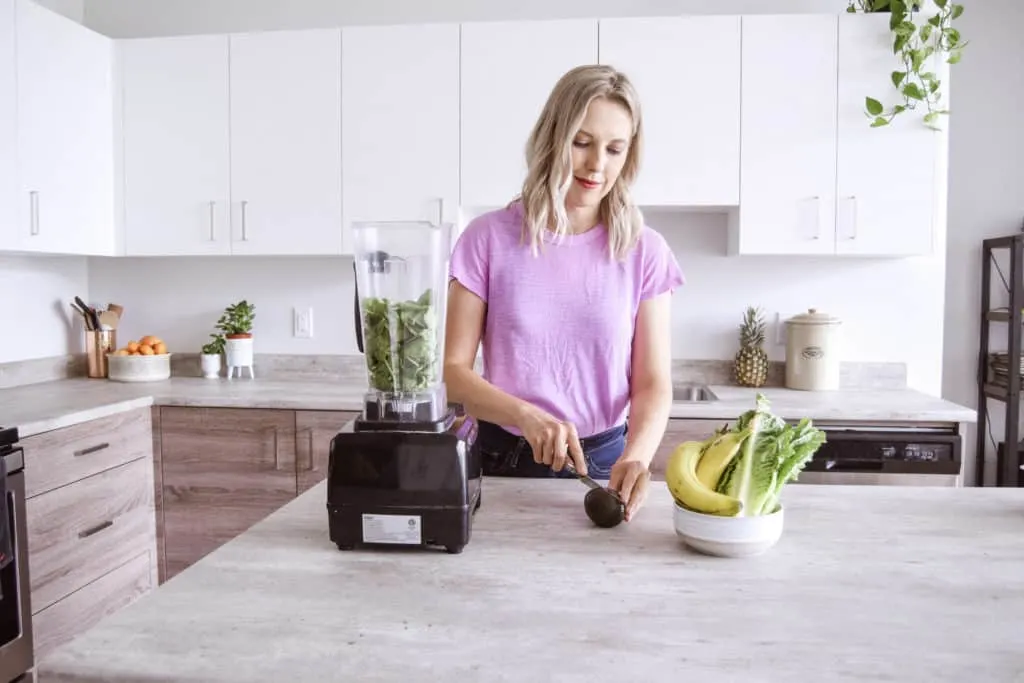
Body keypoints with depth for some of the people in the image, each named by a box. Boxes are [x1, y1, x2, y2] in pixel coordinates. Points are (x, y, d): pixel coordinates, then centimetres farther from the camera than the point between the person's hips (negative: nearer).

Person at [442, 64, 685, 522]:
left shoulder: (644, 252, -4)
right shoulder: (489, 237, -7)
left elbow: (653, 384, -6)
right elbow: (453, 370, -8)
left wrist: (635, 455, -25)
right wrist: (526, 416, -24)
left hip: (603, 461, 1)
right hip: (502, 459, 0)